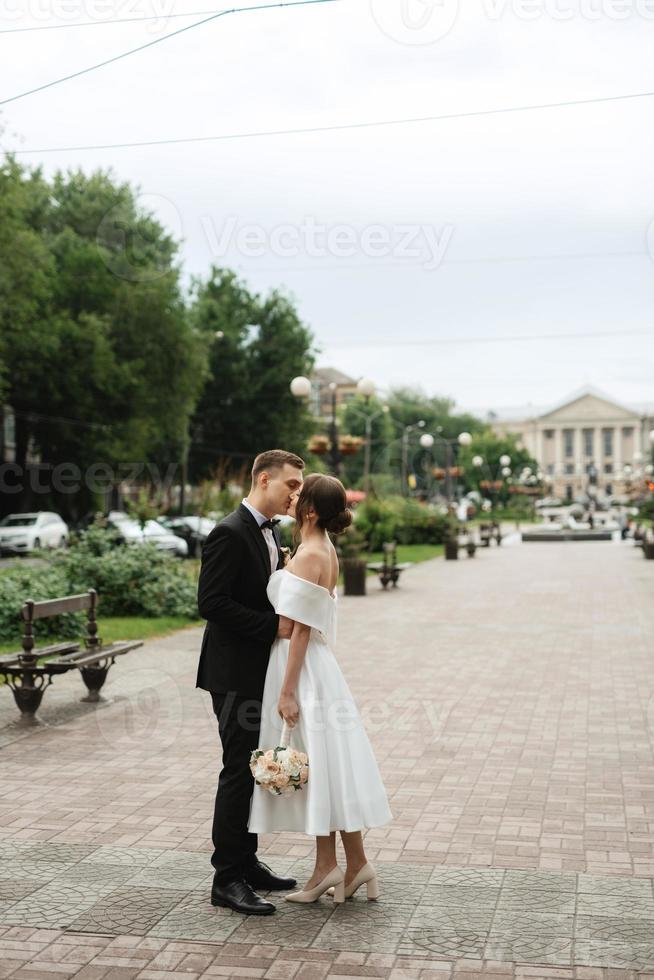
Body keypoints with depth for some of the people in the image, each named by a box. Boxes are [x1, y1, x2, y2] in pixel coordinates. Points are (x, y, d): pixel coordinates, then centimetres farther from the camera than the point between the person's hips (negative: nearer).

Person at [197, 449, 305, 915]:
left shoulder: (271, 533, 13)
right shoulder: (230, 533, -16)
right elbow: (212, 603, -22)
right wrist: (274, 625, -21)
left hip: (261, 672, 9)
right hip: (236, 674, -9)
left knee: (256, 770, 15)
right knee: (240, 771, -4)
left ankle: (246, 863, 26)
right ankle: (227, 879, 5)